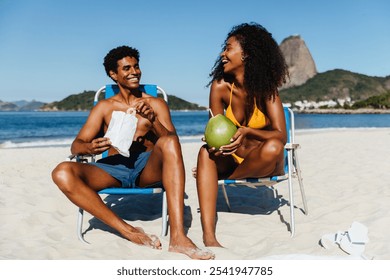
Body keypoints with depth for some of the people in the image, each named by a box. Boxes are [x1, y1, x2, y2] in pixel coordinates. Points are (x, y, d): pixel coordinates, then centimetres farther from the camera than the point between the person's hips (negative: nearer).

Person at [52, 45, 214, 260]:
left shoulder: (156, 104, 16)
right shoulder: (104, 107, 18)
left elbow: (171, 143, 4)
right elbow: (76, 146, 10)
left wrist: (152, 120, -15)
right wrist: (90, 148, -15)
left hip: (148, 168, -1)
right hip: (113, 168, 1)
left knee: (169, 142, -34)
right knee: (62, 173, -27)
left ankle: (178, 237, -42)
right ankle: (128, 231, -33)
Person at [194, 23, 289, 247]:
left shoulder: (265, 88, -16)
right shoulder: (220, 86, -7)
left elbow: (281, 136, -22)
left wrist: (247, 131, -39)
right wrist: (215, 144, -29)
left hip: (262, 162, -2)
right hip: (232, 158, 3)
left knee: (273, 147, -35)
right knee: (206, 151, -28)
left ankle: (225, 178, -7)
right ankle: (209, 235, -37)